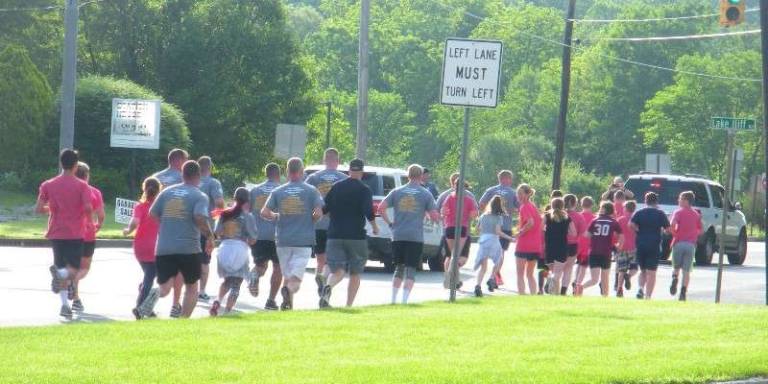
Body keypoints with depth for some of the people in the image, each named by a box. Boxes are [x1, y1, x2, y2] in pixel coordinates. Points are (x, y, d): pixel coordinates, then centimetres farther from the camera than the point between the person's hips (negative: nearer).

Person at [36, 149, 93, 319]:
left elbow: (38, 208, -1)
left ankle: (65, 305, 2)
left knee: (62, 270, 12)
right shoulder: (81, 186, -5)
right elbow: (88, 208, -16)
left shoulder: (48, 185, 3)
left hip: (56, 233, 3)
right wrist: (88, 217, 5)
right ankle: (59, 272, -32)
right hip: (75, 234, -3)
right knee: (73, 270, 1)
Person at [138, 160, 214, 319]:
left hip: (164, 248, 3)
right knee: (191, 287, 15)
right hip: (189, 249, -3)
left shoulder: (166, 192, 10)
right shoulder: (200, 196, -3)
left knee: (165, 288, 3)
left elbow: (152, 214, 11)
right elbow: (200, 218, -19)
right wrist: (210, 237, -6)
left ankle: (156, 294, -31)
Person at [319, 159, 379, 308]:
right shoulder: (364, 190, -3)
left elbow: (324, 209, 7)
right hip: (357, 236, -2)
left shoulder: (336, 187, 8)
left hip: (335, 235, 2)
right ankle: (349, 305, 6)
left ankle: (328, 287, -34)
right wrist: (374, 227, 3)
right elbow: (368, 212, -14)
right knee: (355, 273, 11)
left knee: (337, 271, -1)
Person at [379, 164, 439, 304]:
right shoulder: (426, 194, 2)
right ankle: (404, 300, -12)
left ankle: (393, 299, 13)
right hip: (416, 237, -3)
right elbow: (435, 217, -1)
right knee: (411, 269, -1)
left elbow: (381, 208, -1)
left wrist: (389, 223, 8)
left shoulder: (397, 192, 7)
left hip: (398, 236, 3)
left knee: (399, 268, 15)